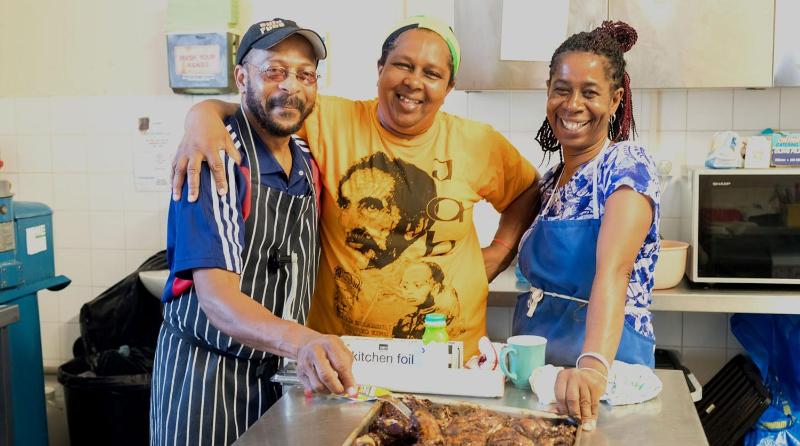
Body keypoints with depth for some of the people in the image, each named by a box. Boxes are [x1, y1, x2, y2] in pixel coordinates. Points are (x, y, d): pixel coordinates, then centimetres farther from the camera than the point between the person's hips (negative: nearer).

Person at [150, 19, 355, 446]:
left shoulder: (307, 160, 3)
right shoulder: (216, 159, -19)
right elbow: (216, 296, -28)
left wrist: (314, 348, -2)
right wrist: (300, 341, -46)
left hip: (284, 371, 6)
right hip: (205, 373, -6)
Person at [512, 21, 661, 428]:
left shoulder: (627, 166, -13)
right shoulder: (550, 181, 8)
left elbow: (612, 271, -29)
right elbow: (541, 273, 11)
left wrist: (594, 365, -43)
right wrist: (510, 353, -4)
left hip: (605, 363, -6)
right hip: (536, 362, 6)